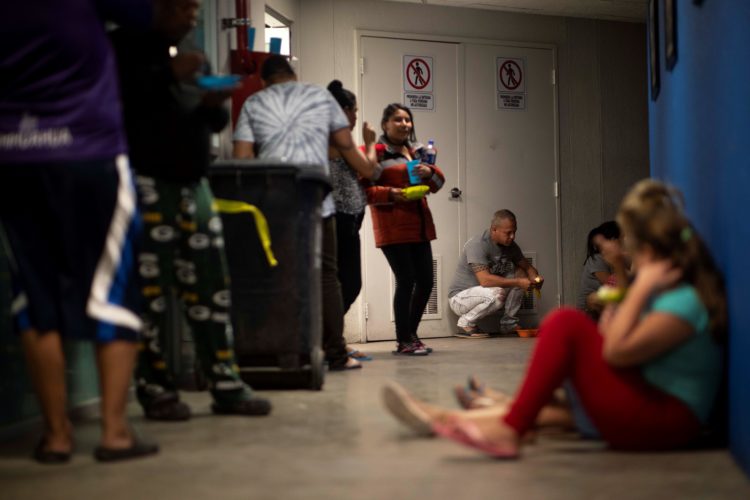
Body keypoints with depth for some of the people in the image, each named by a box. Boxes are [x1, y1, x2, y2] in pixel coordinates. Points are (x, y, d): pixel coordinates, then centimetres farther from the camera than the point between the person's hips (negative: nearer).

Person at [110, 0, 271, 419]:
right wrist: (169, 76, -19)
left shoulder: (193, 56, 21)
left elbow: (215, 122, 22)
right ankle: (156, 391, 0)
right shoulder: (127, 45, 0)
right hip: (148, 185, -7)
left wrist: (215, 105, 0)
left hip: (194, 184, 7)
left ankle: (226, 386, 5)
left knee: (212, 287, 2)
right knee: (152, 290, -7)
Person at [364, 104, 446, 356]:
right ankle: (404, 341, 2)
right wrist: (390, 194, -23)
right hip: (393, 228, -7)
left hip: (419, 226, 7)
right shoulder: (376, 152, -3)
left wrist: (430, 172, -4)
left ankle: (410, 334, 22)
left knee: (425, 282, 7)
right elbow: (363, 189, -10)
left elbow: (437, 184, 18)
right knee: (406, 281, -9)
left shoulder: (416, 151, 18)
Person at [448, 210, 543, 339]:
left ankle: (508, 322, 4)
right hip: (460, 297, -8)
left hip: (485, 293, 8)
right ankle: (465, 323, -12)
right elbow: (485, 280, -34)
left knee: (520, 274, -6)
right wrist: (518, 282, -33)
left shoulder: (510, 245, 0)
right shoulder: (478, 245, -25)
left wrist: (535, 278, -14)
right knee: (497, 293, -36)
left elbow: (527, 267, 10)